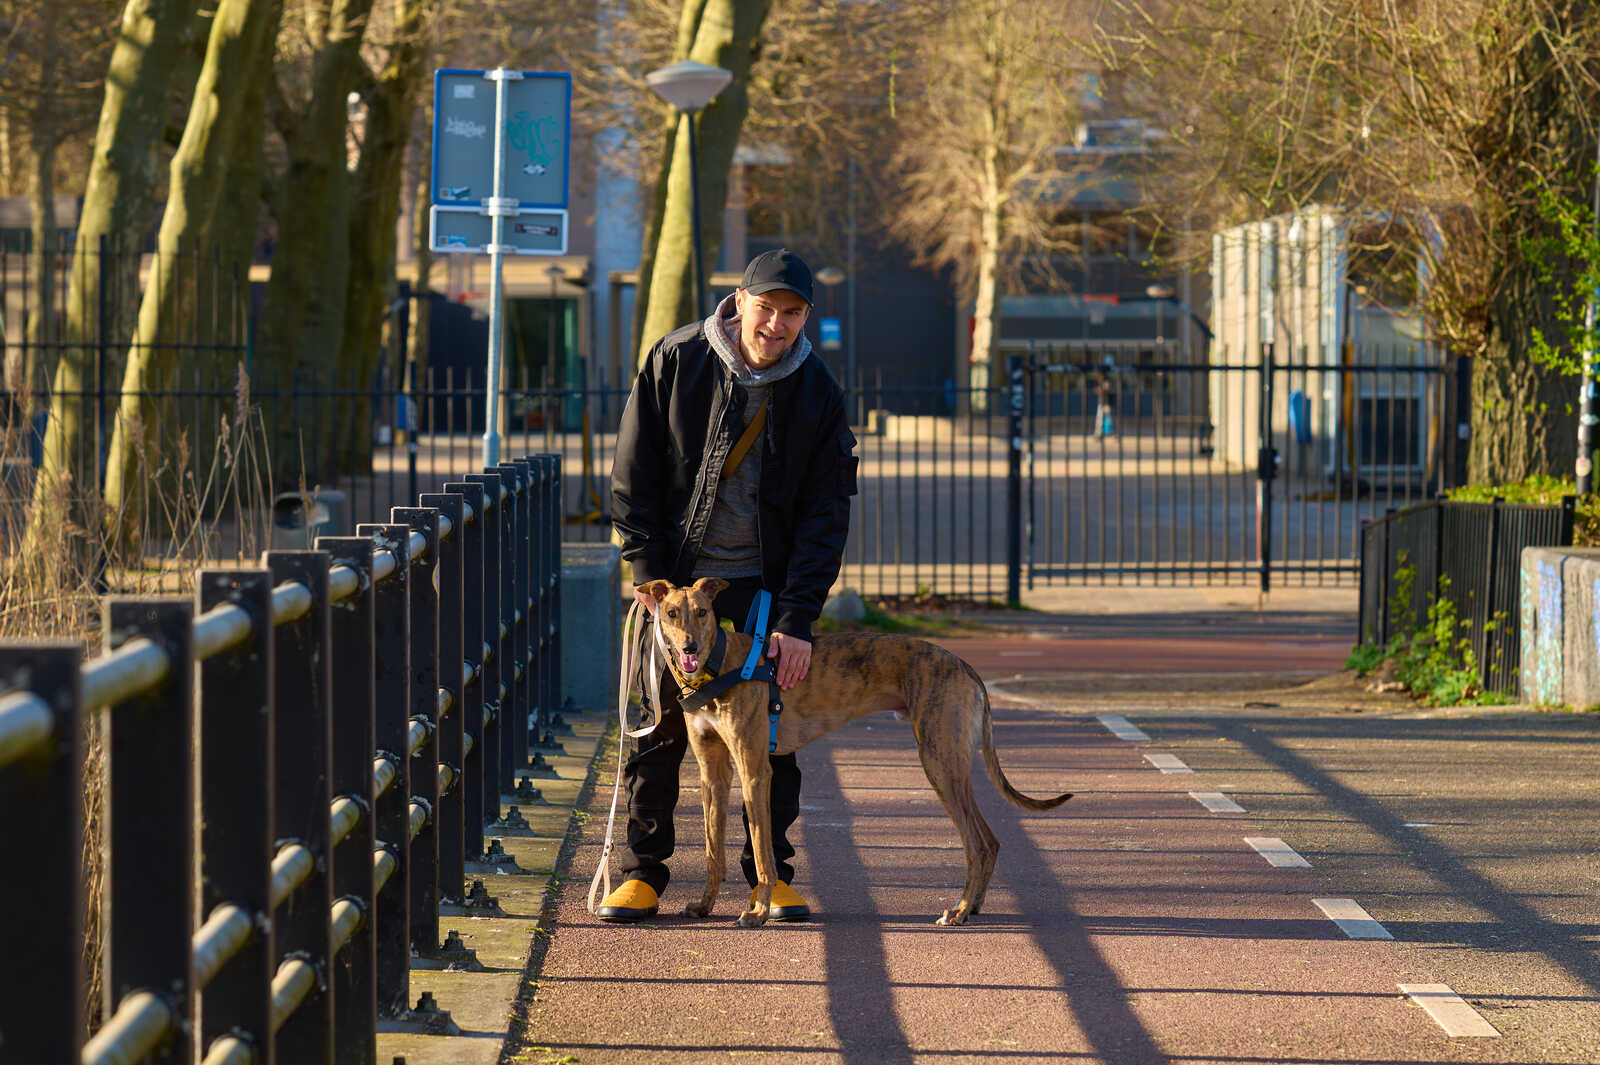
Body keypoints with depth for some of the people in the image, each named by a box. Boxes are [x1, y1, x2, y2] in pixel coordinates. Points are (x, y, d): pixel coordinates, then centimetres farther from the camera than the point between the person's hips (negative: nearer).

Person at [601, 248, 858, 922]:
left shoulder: (818, 395, -6)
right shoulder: (676, 361, -7)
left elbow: (824, 516, -7)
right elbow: (633, 473, -2)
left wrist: (796, 620, -15)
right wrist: (647, 569, -9)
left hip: (763, 584, 0)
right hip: (677, 575, 0)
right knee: (661, 723, 1)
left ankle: (772, 873, 11)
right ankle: (643, 872, 9)